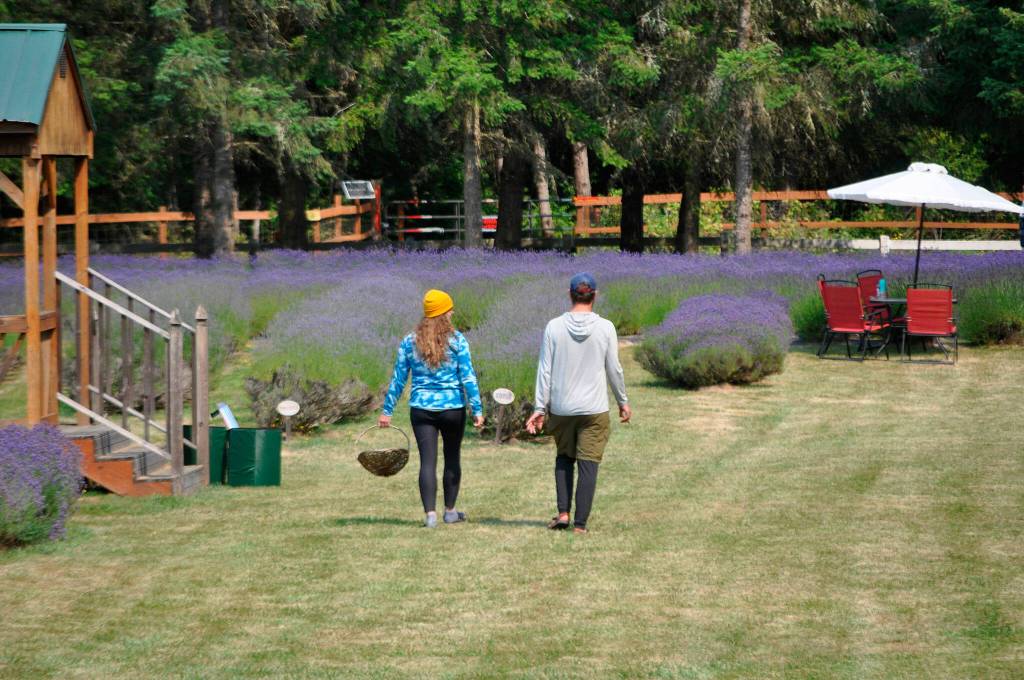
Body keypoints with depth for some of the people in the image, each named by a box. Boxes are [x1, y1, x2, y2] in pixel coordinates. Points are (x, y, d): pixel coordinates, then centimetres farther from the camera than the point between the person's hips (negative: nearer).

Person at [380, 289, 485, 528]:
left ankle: (430, 514, -10)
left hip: (421, 408, 1)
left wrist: (387, 410, 9)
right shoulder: (457, 340, -5)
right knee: (452, 458, 15)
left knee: (427, 461, 1)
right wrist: (477, 410, -4)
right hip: (453, 408, -1)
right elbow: (468, 378, -7)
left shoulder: (409, 342, 2)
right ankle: (450, 511, 25)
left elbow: (398, 379, 4)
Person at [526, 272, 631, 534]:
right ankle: (580, 523, 1)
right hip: (594, 409, -1)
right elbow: (614, 370, 0)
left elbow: (545, 370, -3)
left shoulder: (554, 327, -4)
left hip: (561, 409, 1)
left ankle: (563, 513, 10)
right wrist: (623, 402, 14)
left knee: (564, 458, 19)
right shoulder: (605, 328, -6)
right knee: (588, 465, 2)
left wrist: (540, 408, 2)